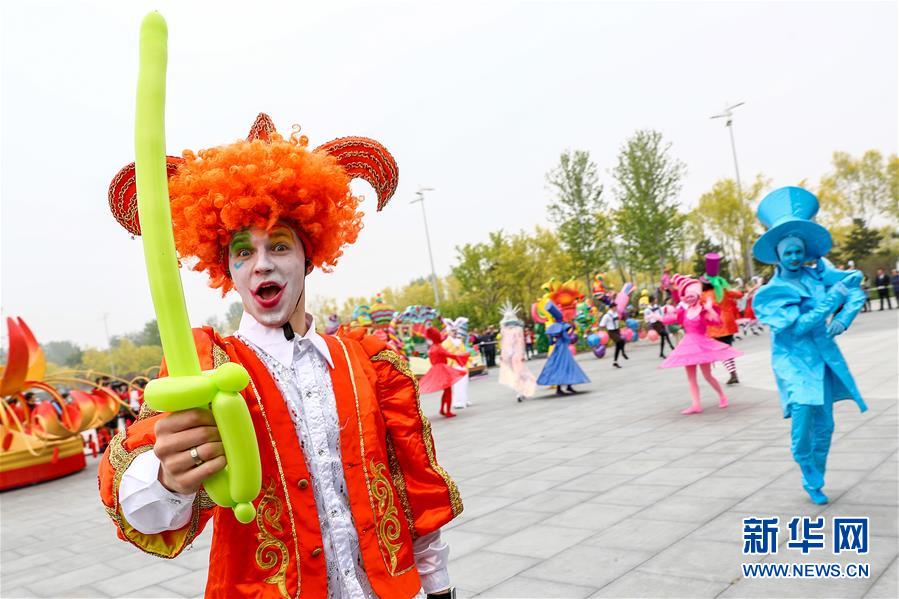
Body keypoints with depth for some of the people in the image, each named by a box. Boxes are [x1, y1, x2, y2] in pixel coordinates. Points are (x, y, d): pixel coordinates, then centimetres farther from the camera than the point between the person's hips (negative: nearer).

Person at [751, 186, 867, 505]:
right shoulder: (771, 293, -6)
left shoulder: (819, 275, 4)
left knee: (824, 425, 9)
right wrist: (831, 300, -18)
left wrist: (843, 319, -9)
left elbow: (857, 292, 8)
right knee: (802, 422, -16)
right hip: (795, 363, -4)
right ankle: (811, 480, 10)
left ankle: (816, 482, 29)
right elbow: (797, 326, -16)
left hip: (825, 361, 4)